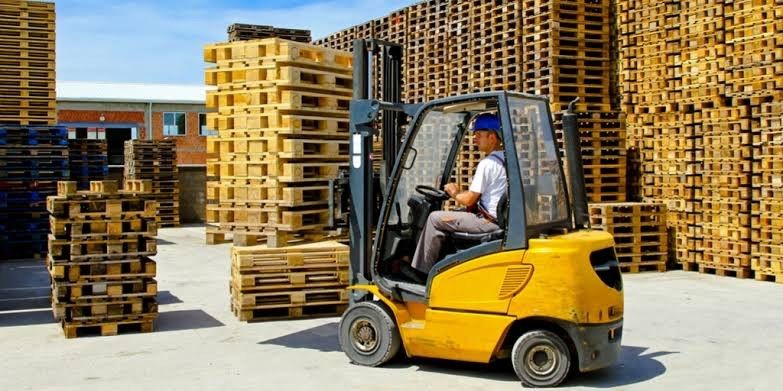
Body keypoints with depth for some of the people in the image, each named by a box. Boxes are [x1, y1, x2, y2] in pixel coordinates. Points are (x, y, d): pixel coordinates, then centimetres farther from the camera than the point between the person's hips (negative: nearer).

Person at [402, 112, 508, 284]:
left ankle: (422, 271, 5)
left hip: (488, 222, -10)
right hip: (501, 218, 10)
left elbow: (469, 200, -16)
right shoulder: (506, 160, 12)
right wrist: (460, 193, 12)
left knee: (435, 219, -4)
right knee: (445, 218, 24)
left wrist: (454, 194, 3)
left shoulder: (487, 163, -17)